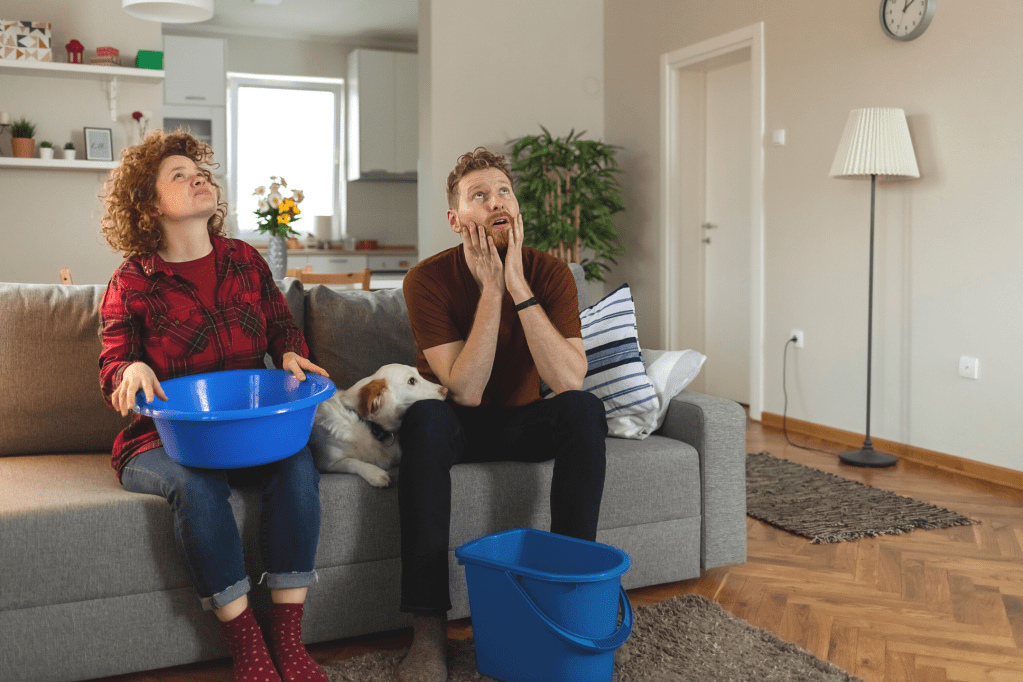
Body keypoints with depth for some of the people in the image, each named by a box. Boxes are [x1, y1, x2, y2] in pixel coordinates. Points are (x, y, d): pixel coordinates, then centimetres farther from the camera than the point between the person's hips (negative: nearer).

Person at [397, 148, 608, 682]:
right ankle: (428, 629, -33)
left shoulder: (549, 273, -11)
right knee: (424, 418, -35)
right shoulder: (428, 280, -16)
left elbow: (570, 381, -26)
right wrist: (491, 289, -29)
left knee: (584, 409, -28)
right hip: (460, 426, -1)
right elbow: (466, 390, -25)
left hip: (524, 422, 2)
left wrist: (518, 287, -30)